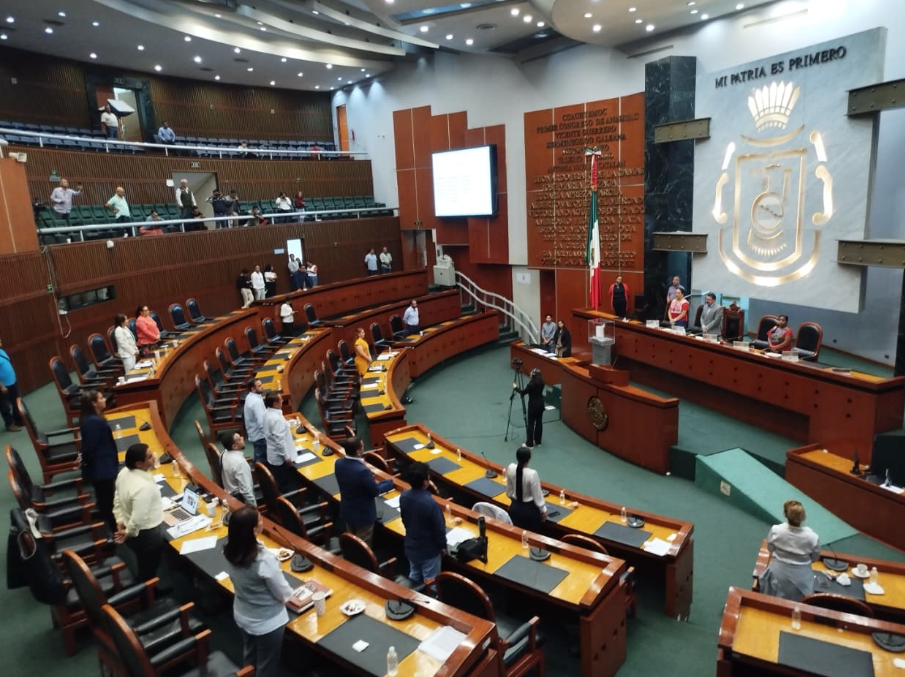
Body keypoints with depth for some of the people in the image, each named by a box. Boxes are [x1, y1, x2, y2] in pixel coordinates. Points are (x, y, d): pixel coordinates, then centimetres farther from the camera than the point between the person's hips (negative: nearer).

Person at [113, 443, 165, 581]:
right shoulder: (143, 486, -36)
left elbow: (118, 499, 6)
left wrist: (120, 521, 7)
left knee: (144, 567, 31)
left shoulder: (124, 472, -8)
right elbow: (138, 518, -32)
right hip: (147, 534, -9)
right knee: (149, 571, 16)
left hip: (137, 531, 9)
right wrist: (128, 533, -14)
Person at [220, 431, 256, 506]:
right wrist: (253, 507, -19)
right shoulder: (239, 462, -32)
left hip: (229, 494, 9)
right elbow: (246, 489, -28)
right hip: (240, 499, -9)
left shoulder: (224, 454, -5)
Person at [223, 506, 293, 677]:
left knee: (249, 658, 30)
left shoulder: (230, 551, -17)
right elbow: (283, 594, -22)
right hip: (267, 622, -6)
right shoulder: (264, 560, -37)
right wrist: (289, 594, -1)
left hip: (241, 616, 6)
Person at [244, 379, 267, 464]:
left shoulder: (250, 397, 5)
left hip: (254, 433, 10)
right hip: (260, 435, -10)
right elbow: (262, 422, -29)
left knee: (259, 458, 23)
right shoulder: (256, 401, -27)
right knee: (262, 460, 2)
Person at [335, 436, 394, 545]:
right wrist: (391, 482, -4)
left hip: (347, 511, 7)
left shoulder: (339, 463, -13)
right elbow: (375, 491, -20)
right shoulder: (362, 471, -35)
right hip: (363, 514, -7)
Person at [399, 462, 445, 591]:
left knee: (414, 578, 25)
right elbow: (439, 529, -20)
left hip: (410, 546, 6)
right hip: (429, 550, -6)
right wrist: (443, 546, -2)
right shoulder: (431, 504, -33)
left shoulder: (404, 496, -13)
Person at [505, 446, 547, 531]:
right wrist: (543, 510, -2)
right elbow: (537, 495, -17)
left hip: (515, 507, 5)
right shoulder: (532, 474, -29)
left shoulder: (510, 468, -14)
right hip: (530, 509, -5)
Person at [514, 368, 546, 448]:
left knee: (531, 424, 1)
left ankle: (530, 444, 5)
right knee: (539, 422, 13)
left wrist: (516, 387, 6)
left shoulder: (531, 384, -22)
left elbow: (523, 392, -9)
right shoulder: (542, 383, -1)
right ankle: (538, 441, 23)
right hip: (540, 404, 7)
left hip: (533, 405, -7)